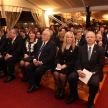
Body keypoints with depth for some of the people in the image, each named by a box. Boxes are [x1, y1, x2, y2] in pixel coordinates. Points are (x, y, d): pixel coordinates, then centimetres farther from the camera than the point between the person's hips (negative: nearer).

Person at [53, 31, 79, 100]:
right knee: (55, 73, -26)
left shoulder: (76, 48, 1)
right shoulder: (62, 47, 15)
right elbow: (58, 57, 12)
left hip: (69, 66, -3)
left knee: (62, 74, -30)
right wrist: (58, 64, -9)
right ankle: (58, 88, -1)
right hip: (60, 65, 4)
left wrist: (65, 65, -17)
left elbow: (74, 60, -6)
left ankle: (62, 90, -2)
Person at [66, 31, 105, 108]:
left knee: (94, 83, -32)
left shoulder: (100, 49, 1)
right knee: (71, 77, -21)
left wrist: (92, 72, -17)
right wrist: (79, 70, -15)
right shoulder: (81, 48, 9)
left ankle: (90, 102, 1)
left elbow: (101, 64, -5)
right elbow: (78, 61, 5)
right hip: (82, 70, 3)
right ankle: (74, 96, 8)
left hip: (94, 72, -2)